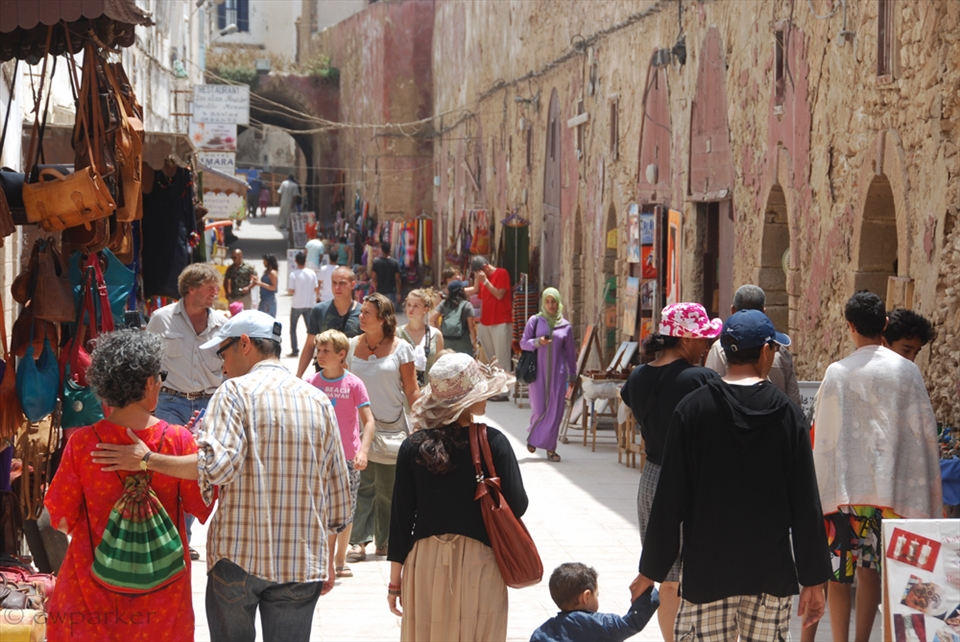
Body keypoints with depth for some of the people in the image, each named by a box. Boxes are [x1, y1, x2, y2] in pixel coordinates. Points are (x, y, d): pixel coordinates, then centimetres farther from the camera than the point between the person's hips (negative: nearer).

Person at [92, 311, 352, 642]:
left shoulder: (236, 392, -6)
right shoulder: (319, 402, 9)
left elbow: (217, 464, -21)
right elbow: (336, 490, 12)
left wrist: (147, 460, -15)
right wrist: (329, 559, 21)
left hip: (239, 553, -3)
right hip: (303, 561, 4)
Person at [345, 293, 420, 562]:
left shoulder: (400, 348, -1)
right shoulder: (352, 346, 6)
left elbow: (412, 391, 1)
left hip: (391, 428, -1)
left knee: (387, 488, 5)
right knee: (361, 485, -5)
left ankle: (386, 540, 16)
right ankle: (359, 540, -4)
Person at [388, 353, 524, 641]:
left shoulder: (413, 447, -4)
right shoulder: (493, 443, -11)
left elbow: (401, 517, -1)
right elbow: (516, 506, -8)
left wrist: (395, 580, 7)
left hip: (425, 562, 2)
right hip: (478, 561, -2)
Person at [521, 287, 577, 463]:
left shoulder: (566, 326, 6)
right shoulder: (535, 321, 1)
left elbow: (570, 353, 11)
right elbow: (523, 343, 2)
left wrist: (572, 375, 13)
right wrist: (537, 342, -17)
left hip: (557, 373, 1)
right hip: (538, 371, -1)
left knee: (555, 410, -2)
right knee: (539, 409, -1)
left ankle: (550, 448, 8)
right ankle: (533, 434, 30)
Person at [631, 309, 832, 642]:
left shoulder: (693, 409, -4)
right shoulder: (787, 413, -3)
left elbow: (670, 499, -3)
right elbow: (806, 504, -2)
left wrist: (651, 569, 4)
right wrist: (813, 579, 6)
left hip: (706, 571, -1)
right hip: (772, 572, 1)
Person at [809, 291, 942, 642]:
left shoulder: (837, 373, -4)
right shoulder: (907, 372, -1)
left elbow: (819, 436, -1)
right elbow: (924, 432, 1)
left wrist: (820, 486, 9)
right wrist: (926, 490, 9)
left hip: (843, 486, -1)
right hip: (890, 488, 1)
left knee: (839, 572, 4)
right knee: (870, 569, 9)